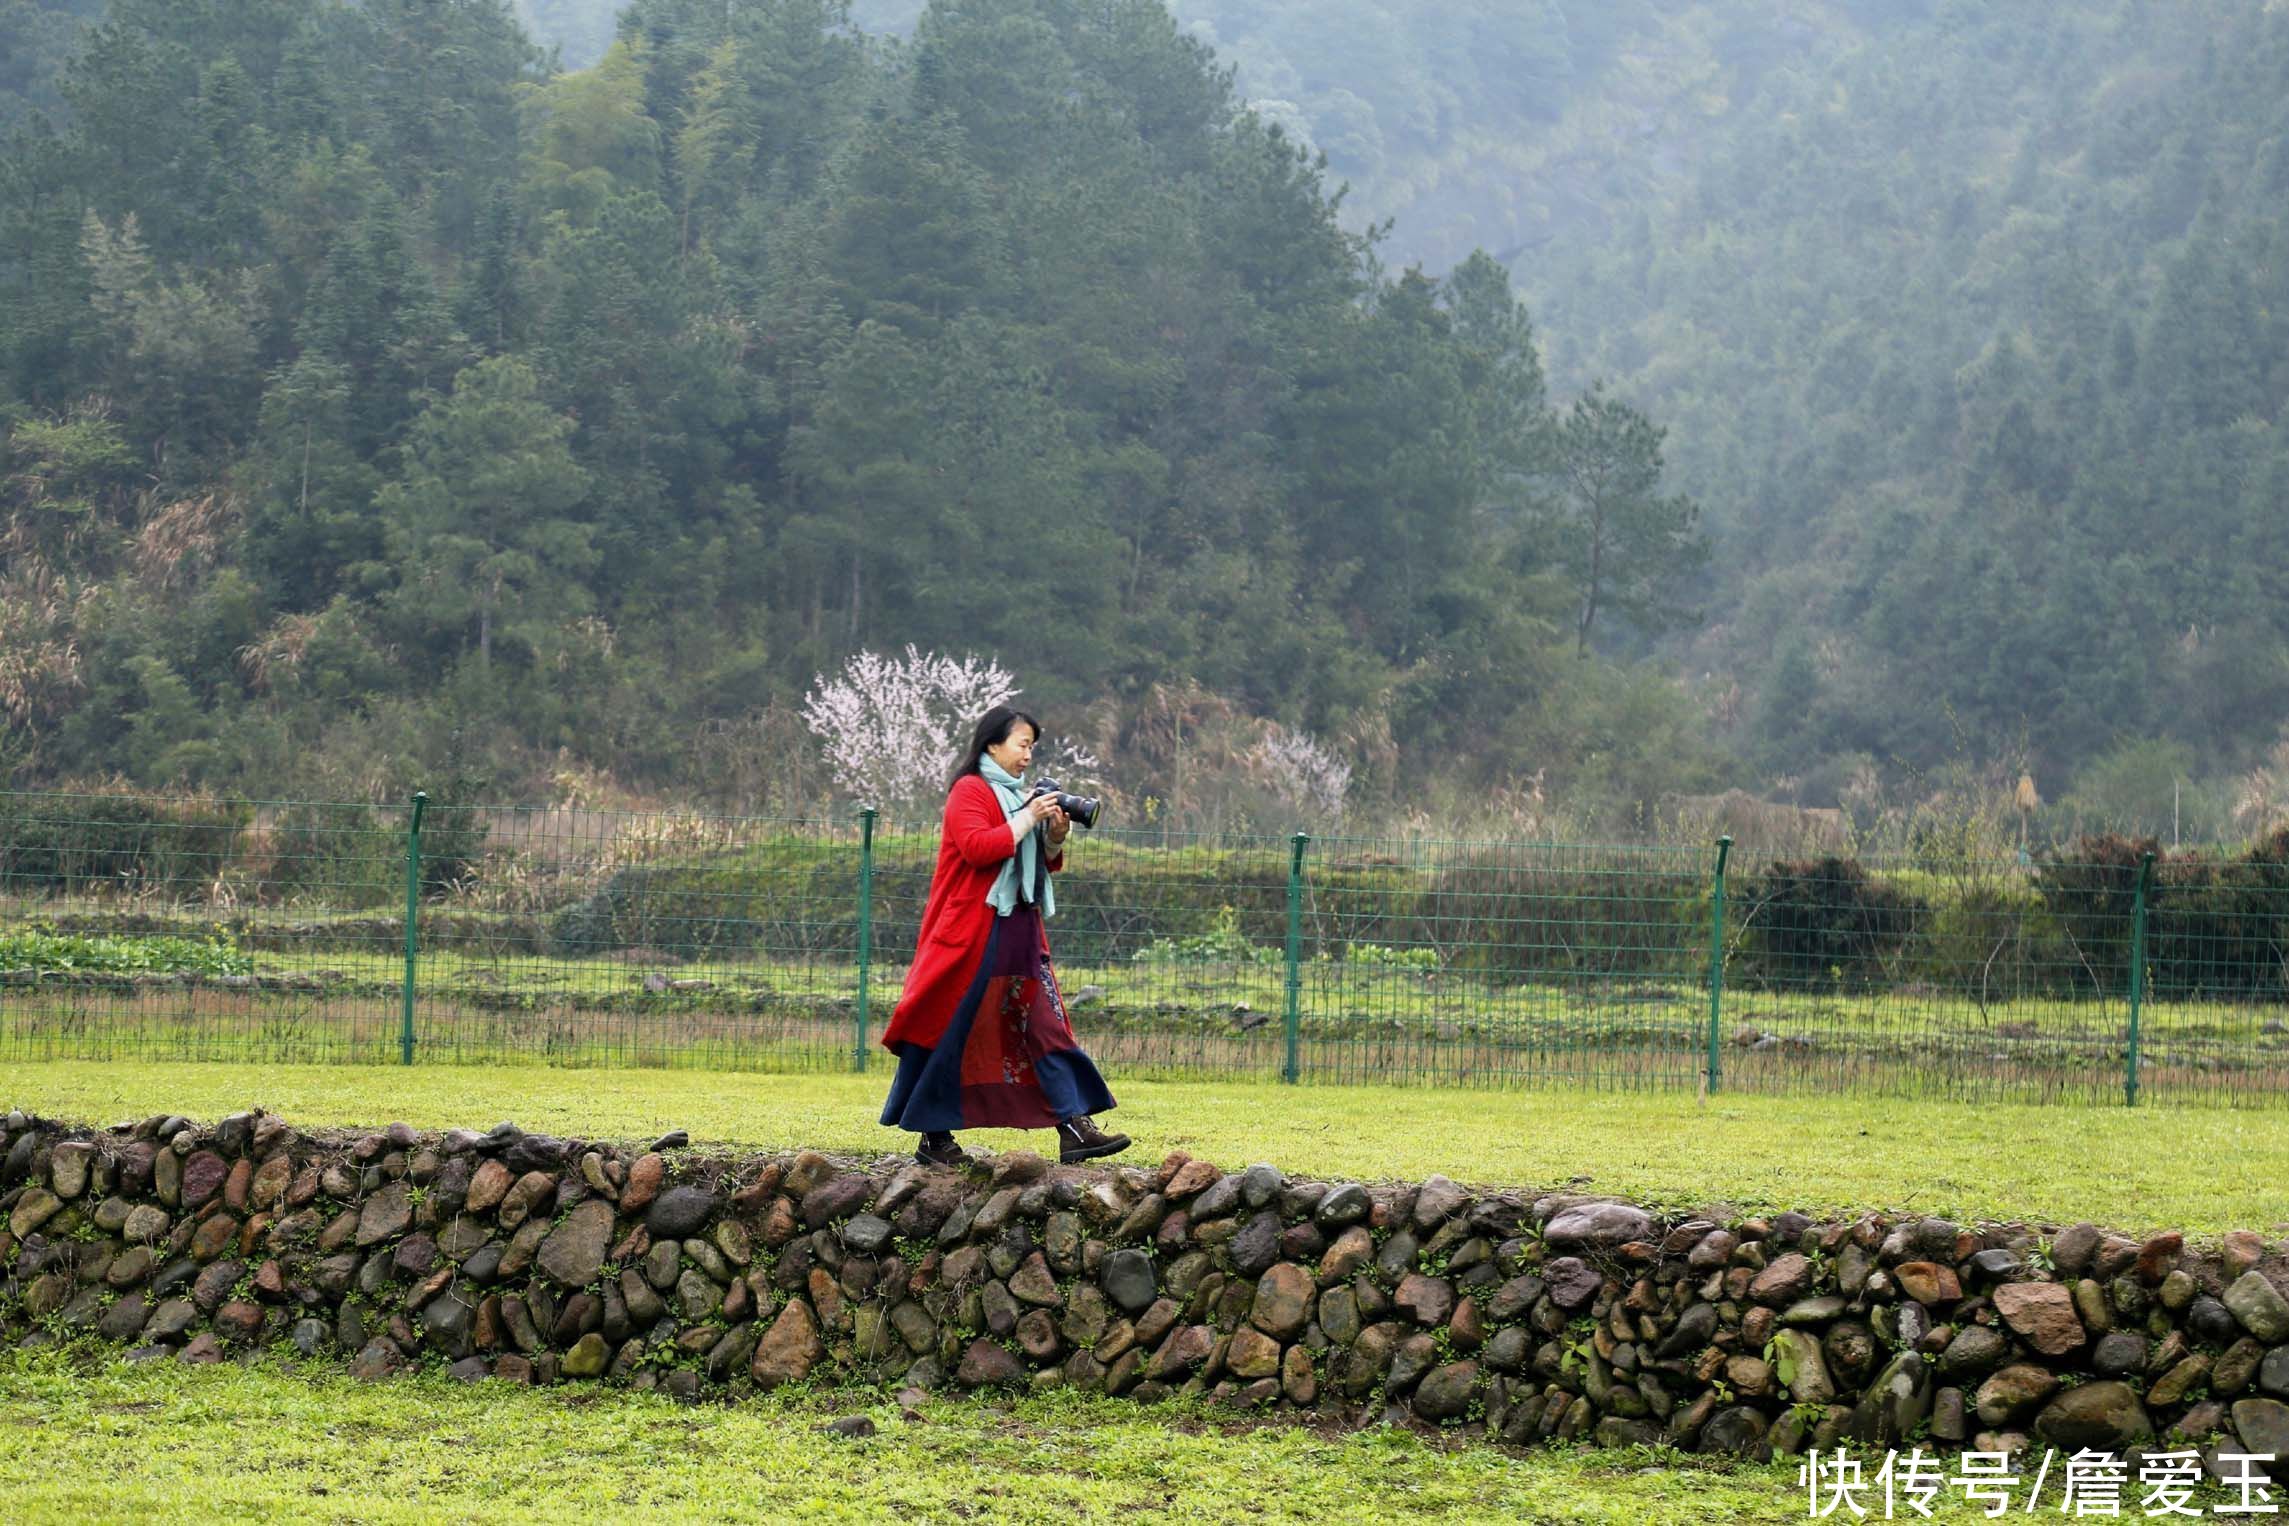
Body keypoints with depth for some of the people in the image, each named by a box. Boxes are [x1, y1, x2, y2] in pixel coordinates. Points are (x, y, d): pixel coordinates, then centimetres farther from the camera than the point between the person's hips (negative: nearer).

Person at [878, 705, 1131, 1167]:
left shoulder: (1020, 796, 19)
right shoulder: (970, 791, -5)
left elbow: (1043, 865, 23)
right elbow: (977, 847, -21)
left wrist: (1055, 837, 4)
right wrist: (1027, 819, -17)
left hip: (1021, 932, 8)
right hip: (974, 933, -8)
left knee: (1048, 1027, -1)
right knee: (955, 1032, -3)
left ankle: (1075, 1129, -6)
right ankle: (933, 1136, 4)